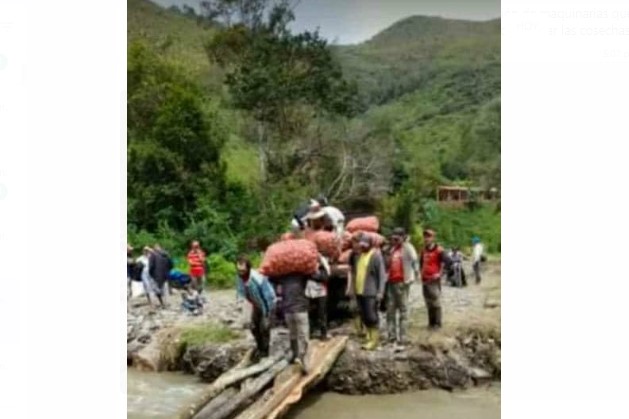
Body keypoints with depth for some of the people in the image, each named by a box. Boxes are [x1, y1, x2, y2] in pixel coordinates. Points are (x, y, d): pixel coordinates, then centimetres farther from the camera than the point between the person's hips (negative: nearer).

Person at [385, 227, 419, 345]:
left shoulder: (407, 248, -6)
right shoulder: (393, 249, 17)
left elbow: (415, 261, -14)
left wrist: (415, 276, -20)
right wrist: (387, 278, 15)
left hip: (401, 282, -8)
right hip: (391, 282, 8)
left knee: (403, 310, -2)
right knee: (390, 310, 10)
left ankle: (402, 337, 0)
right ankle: (392, 335, 17)